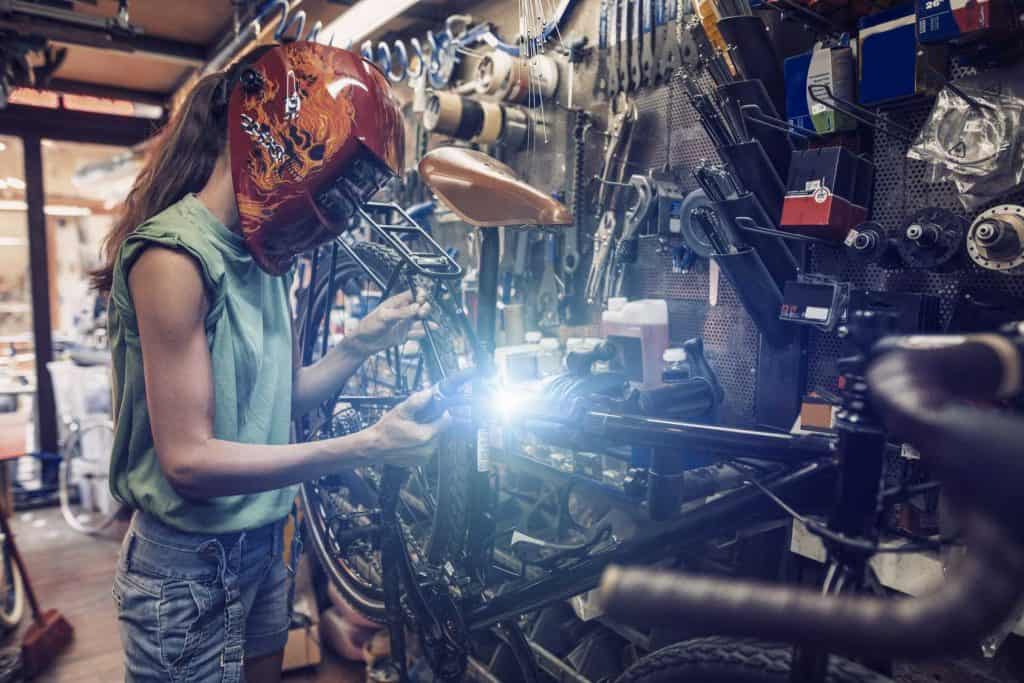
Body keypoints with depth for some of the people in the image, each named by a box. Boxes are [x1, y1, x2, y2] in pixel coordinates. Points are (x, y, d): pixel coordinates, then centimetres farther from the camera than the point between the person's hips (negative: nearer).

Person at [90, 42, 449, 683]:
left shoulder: (265, 255, 4)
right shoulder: (174, 256, -21)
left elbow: (279, 401, 4)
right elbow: (189, 460, -24)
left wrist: (362, 343, -10)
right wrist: (365, 448, -29)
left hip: (263, 549, 7)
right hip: (189, 567, -7)